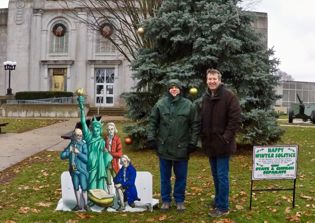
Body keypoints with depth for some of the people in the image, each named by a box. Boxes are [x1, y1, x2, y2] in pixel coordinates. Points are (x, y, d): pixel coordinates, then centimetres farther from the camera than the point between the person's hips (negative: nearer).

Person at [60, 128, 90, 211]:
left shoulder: (83, 145, -8)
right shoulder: (70, 145, 6)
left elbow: (87, 158, -14)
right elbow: (62, 156, 5)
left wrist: (78, 153, -21)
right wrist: (69, 151, -11)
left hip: (82, 170, -4)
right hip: (73, 170, 4)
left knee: (84, 187, 0)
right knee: (76, 188, 12)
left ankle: (85, 204, 17)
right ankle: (78, 205, 24)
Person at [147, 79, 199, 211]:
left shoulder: (188, 105, -1)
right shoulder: (160, 104, -1)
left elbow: (194, 125, 2)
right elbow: (152, 122, 4)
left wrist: (193, 142, -2)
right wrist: (151, 138, -3)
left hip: (182, 148, 0)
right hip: (164, 147, 0)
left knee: (181, 176, 10)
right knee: (165, 176, 11)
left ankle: (179, 200, 25)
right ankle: (166, 200, 25)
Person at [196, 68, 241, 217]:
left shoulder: (229, 96, -11)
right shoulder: (204, 98, 10)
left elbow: (235, 119, -14)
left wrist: (226, 138, -18)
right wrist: (203, 137, 8)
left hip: (222, 144, -7)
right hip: (210, 143, 7)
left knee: (222, 176, -1)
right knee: (215, 175, 18)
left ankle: (223, 207, 8)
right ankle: (218, 199, 33)